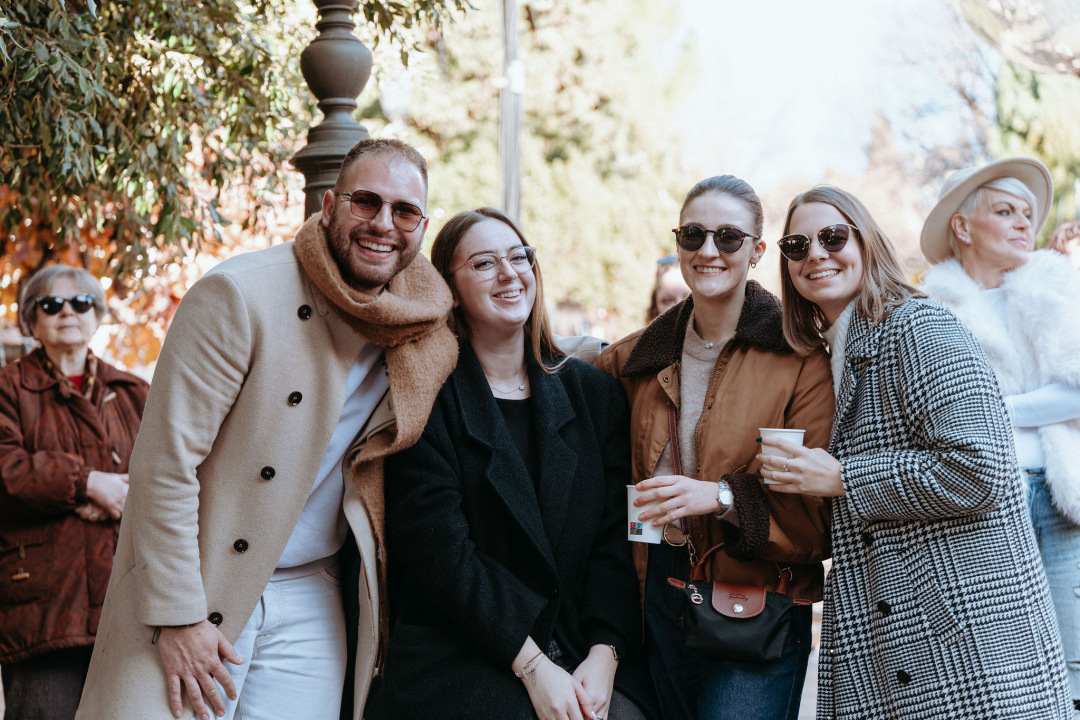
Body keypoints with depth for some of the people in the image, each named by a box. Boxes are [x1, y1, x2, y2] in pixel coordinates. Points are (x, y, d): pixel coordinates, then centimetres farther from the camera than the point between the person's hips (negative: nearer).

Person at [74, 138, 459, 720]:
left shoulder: (421, 340, 2)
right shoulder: (238, 295, -15)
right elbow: (165, 461, -16)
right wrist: (179, 616, -18)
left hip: (311, 600, 5)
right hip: (198, 592, -4)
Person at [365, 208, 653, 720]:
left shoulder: (593, 392, 11)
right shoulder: (428, 398, -1)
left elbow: (615, 537, 5)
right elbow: (439, 548, -9)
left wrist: (604, 656, -9)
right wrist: (532, 665, -14)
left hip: (586, 656, 3)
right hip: (456, 658, -3)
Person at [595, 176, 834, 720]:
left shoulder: (799, 358, -7)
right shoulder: (638, 358, 8)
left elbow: (819, 506, -11)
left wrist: (724, 496, -23)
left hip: (757, 606, -4)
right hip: (660, 597, 5)